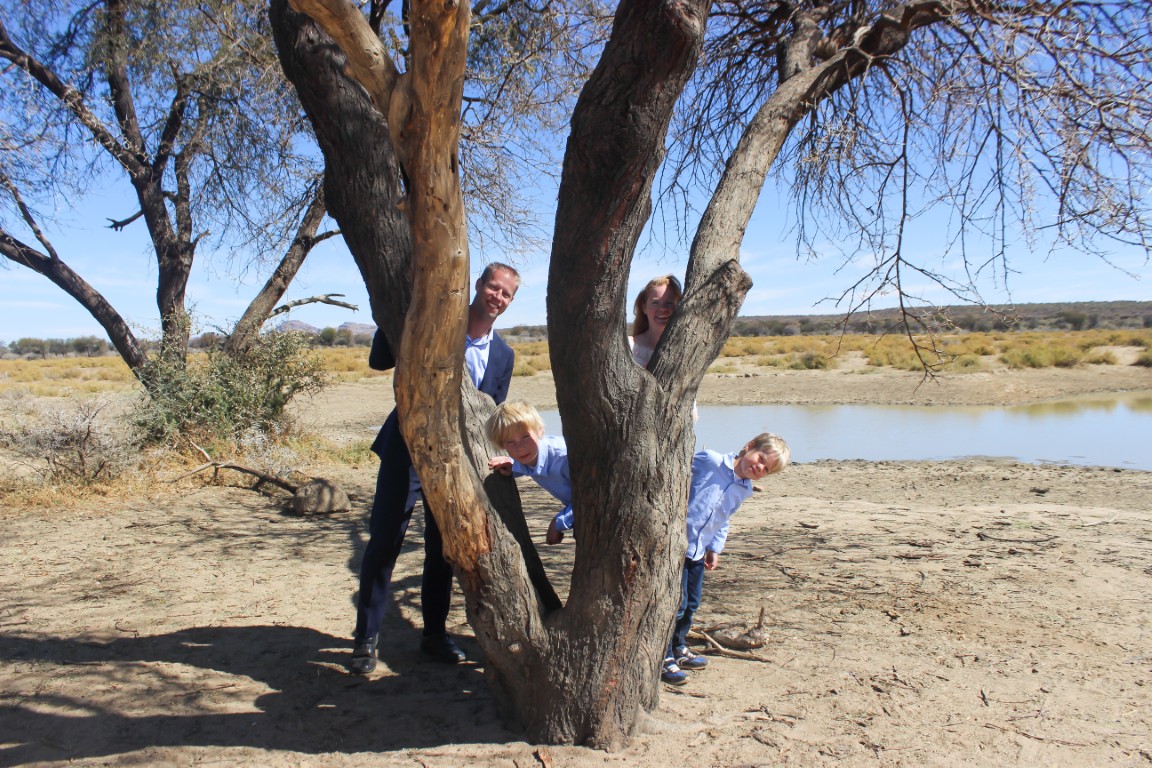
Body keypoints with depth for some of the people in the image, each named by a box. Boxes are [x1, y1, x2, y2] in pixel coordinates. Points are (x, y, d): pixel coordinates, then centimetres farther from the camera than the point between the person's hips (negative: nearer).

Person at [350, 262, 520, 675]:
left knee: (443, 548, 12)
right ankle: (366, 638, 16)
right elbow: (379, 361, -10)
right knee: (383, 543, 2)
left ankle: (434, 633, 28)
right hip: (406, 449, -3)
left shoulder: (503, 356, 3)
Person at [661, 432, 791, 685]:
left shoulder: (744, 490, 8)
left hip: (698, 551, 8)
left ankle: (678, 648, 36)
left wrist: (715, 548, 13)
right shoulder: (708, 460, -15)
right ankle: (664, 657, 6)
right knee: (677, 602, -6)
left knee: (691, 604, 17)